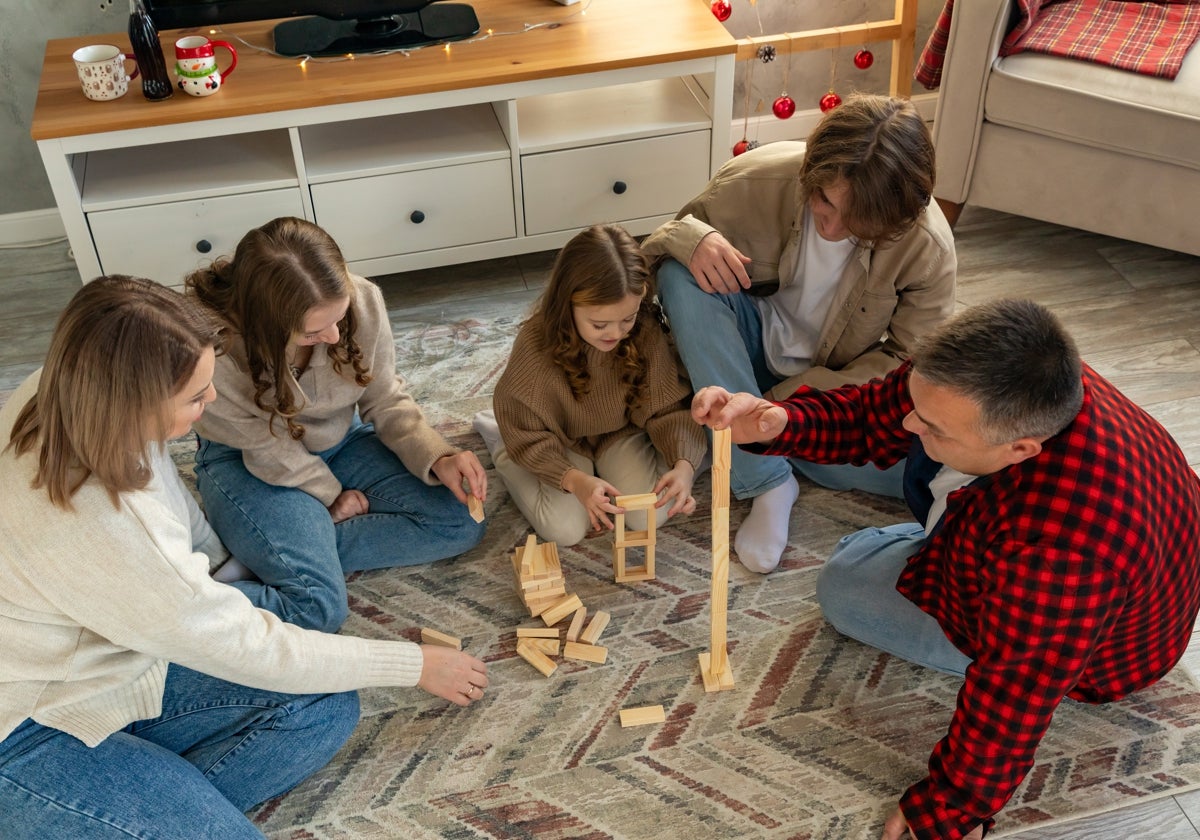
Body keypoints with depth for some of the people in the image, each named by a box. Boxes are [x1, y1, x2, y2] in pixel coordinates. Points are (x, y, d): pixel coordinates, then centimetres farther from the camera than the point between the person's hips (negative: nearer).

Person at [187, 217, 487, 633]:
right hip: (247, 462, -5)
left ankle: (307, 551, -9)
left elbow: (385, 399, -8)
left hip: (342, 441, 5)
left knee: (461, 523, -11)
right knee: (318, 606, -25)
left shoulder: (362, 301, -24)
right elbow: (266, 447, -19)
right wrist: (331, 495, -7)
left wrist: (437, 457, -22)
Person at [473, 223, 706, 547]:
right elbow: (529, 436, -20)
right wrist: (574, 479, -36)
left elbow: (667, 410, -15)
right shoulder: (536, 344, -30)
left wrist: (683, 464, -35)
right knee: (567, 529, -15)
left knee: (651, 515, -18)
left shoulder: (647, 332, -24)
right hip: (561, 442, -1)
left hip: (621, 433, 2)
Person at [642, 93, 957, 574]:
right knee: (681, 275, -31)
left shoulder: (927, 246, -24)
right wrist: (690, 237, -39)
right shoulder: (756, 180, -25)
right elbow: (654, 248, -12)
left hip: (836, 385, -1)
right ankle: (769, 483, -26)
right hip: (754, 350, 1)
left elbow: (907, 360, -14)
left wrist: (796, 400, -25)